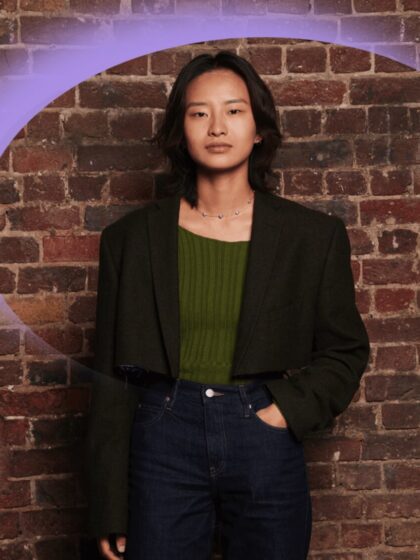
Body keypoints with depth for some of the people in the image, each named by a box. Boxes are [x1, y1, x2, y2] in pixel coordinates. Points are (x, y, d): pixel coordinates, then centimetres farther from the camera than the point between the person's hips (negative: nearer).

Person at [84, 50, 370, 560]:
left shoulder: (315, 236, 1)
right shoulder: (132, 237, 1)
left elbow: (345, 351, 11)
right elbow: (112, 374, 2)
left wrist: (290, 409, -8)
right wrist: (109, 512, 1)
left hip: (267, 443, 1)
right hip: (162, 442, 0)